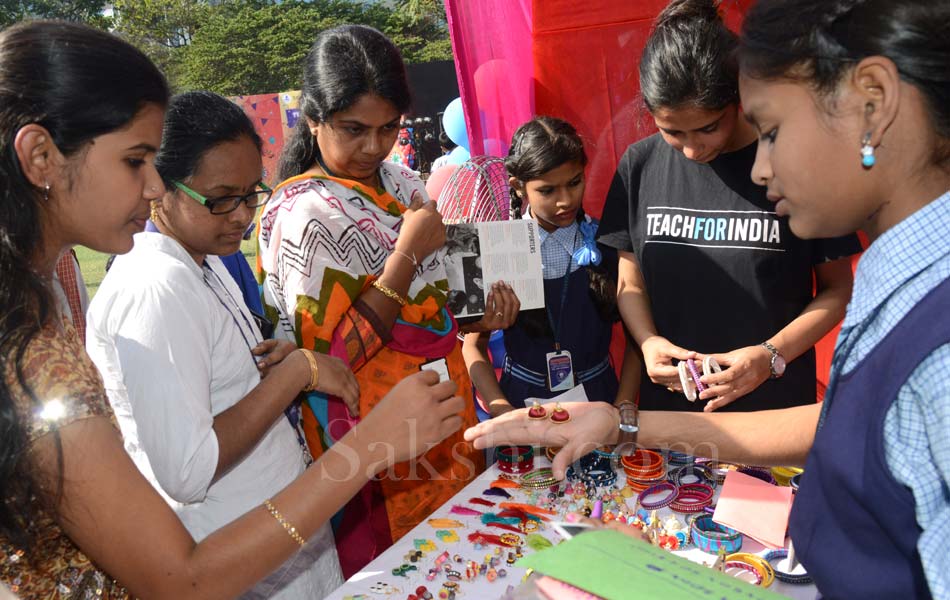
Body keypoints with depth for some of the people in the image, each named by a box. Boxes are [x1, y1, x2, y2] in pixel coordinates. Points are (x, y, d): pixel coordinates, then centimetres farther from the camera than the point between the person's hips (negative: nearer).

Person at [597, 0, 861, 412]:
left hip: (776, 404, -2)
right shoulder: (639, 165, -3)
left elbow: (837, 288, -3)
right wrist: (649, 342, -14)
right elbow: (631, 282, 4)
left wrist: (772, 356, -17)